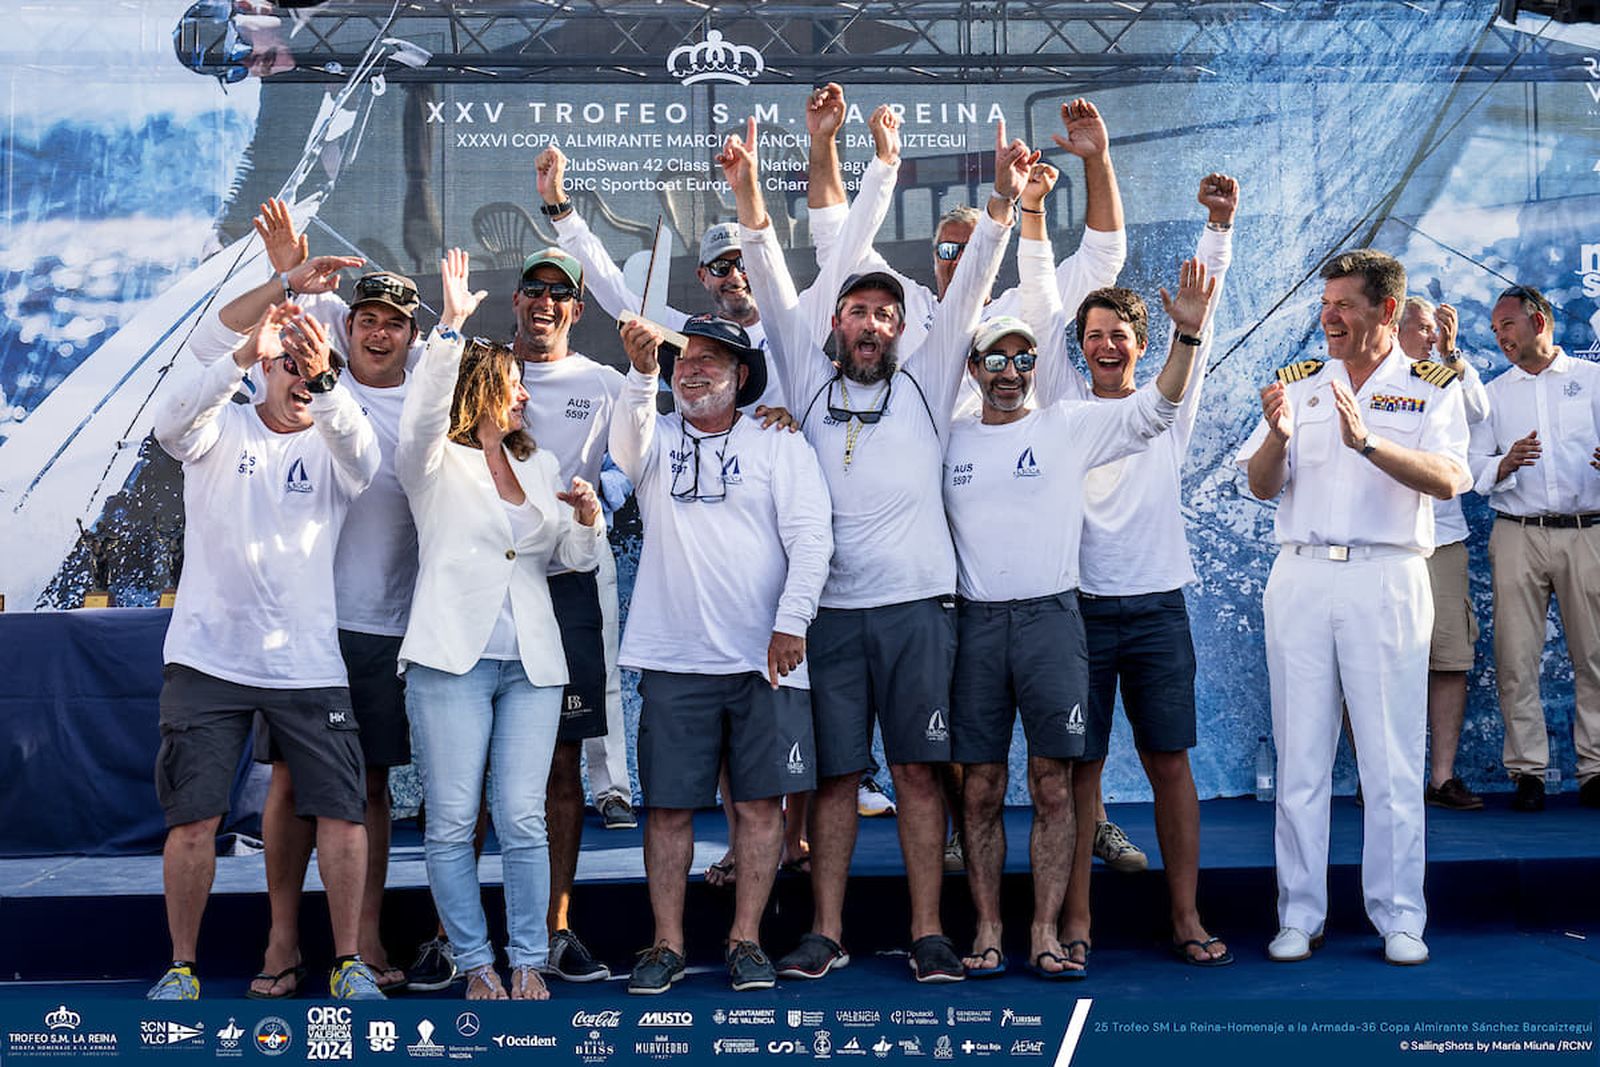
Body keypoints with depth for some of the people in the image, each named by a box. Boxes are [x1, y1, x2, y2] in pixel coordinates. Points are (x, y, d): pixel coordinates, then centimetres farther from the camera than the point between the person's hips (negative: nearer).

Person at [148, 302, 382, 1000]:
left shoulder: (332, 447, 6)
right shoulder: (221, 430, 5)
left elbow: (360, 453, -19)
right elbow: (170, 424, -19)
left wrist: (324, 379, -37)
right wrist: (244, 354, -32)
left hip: (308, 665, 1)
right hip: (208, 658, -1)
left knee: (341, 811, -3)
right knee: (194, 817, -1)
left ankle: (349, 962, 11)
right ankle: (181, 966, 16)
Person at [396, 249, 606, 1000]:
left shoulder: (540, 468, 19)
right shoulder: (436, 465, 5)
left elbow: (577, 558, 17)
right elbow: (423, 413, -18)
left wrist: (587, 520, -5)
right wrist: (450, 327, -27)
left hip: (532, 664, 3)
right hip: (452, 657, -3)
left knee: (523, 821, -2)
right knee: (452, 822, -2)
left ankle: (529, 962, 9)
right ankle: (475, 962, 10)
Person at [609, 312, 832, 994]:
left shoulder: (780, 446, 7)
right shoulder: (658, 441, 12)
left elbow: (811, 540, -1)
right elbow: (627, 446, -13)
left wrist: (791, 622, -11)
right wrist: (642, 374, -30)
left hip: (765, 658, -1)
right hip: (673, 657, 1)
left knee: (760, 801, 1)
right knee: (667, 806, 3)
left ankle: (745, 939, 12)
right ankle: (667, 944, 12)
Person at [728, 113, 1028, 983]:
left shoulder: (925, 384, 10)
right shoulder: (809, 382, 11)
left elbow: (967, 291, 2)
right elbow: (774, 289, 3)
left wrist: (1003, 200, -9)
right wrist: (748, 193, -6)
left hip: (916, 603, 0)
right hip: (829, 608, 1)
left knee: (917, 772, 2)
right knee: (832, 774, 5)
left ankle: (928, 934, 8)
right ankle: (826, 934, 12)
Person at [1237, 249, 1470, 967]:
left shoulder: (1431, 390, 4)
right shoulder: (1298, 384, 12)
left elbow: (1447, 480, -13)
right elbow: (1261, 486, 5)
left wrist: (1367, 441, -28)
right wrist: (1278, 437, -16)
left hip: (1387, 580, -2)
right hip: (1301, 578, 3)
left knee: (1392, 759, 1)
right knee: (1300, 757, 5)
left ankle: (1399, 917, 11)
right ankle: (1300, 913, 13)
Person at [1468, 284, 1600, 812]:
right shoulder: (1493, 394, 15)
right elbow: (1473, 469, 9)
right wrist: (1504, 465, -13)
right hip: (1518, 535, 1)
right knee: (1516, 658, -3)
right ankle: (1527, 771, 2)